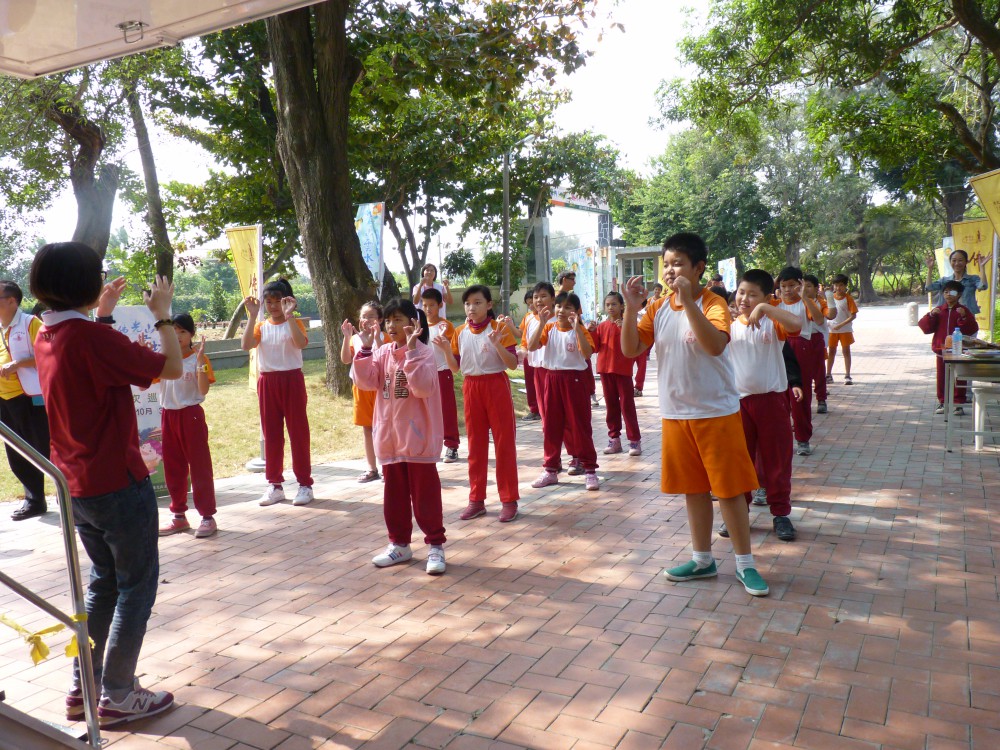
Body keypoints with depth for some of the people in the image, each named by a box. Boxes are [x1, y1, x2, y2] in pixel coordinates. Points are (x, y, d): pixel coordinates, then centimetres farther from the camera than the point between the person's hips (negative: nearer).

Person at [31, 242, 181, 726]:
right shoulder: (92, 338, -22)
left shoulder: (46, 337, 5)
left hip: (77, 486, 9)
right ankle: (117, 698, 16)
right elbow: (171, 368, -16)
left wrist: (102, 314, 24)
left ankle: (82, 689, 29)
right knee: (137, 585, 7)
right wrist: (162, 313, -3)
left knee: (104, 581, 22)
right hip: (118, 484, -9)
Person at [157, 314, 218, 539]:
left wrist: (200, 362, -24)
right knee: (172, 468, 11)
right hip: (168, 415, 5)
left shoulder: (198, 358, -6)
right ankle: (179, 515, 23)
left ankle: (208, 517, 4)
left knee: (199, 466, -1)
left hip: (191, 415, -5)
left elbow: (204, 390, -16)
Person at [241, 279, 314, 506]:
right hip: (267, 382, 4)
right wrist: (252, 317, -15)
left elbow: (301, 343, -22)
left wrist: (289, 316, -25)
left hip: (291, 379, -4)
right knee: (271, 433, 8)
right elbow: (246, 345, -10)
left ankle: (305, 484, 7)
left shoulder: (294, 323, 0)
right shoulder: (261, 326, 8)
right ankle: (275, 485, 17)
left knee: (298, 430, 0)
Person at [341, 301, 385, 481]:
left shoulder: (383, 337, -6)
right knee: (367, 429, 10)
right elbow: (346, 360, -4)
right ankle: (372, 469, 19)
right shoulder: (355, 338, 7)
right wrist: (346, 337, -12)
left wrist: (377, 337, -29)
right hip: (361, 387, 5)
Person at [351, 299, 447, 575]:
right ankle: (399, 544, 29)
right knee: (394, 493, 15)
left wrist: (411, 350, -28)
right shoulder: (382, 352, 6)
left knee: (425, 493, 2)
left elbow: (423, 388, -25)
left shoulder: (423, 352, -11)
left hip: (418, 436, -6)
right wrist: (365, 348, -13)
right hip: (389, 435, 6)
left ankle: (435, 545, 14)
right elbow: (366, 382, -5)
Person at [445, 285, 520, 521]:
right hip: (471, 387, 4)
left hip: (496, 386, -4)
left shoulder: (500, 328, -7)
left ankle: (509, 500, 9)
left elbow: (513, 364, -11)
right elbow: (455, 367, 8)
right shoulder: (460, 332, 4)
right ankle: (477, 500, 19)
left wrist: (497, 344, -25)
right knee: (475, 444, 10)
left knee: (504, 442, 0)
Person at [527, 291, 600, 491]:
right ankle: (550, 469, 19)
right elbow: (531, 347, -8)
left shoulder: (580, 330, -5)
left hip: (574, 379, -4)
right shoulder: (549, 327, 5)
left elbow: (587, 353, -22)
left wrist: (577, 328, -26)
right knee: (551, 425, 9)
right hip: (553, 378, 4)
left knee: (579, 424, 0)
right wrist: (541, 324, -16)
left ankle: (589, 470, 8)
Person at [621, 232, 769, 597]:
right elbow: (631, 349, -4)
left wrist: (688, 301, -34)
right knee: (693, 488, 14)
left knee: (729, 488, 1)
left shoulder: (712, 303, -11)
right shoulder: (657, 308, 4)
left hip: (717, 412, -5)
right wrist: (631, 308, -16)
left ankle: (745, 564, 15)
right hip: (675, 414, 5)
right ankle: (702, 560, 27)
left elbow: (715, 345, -29)